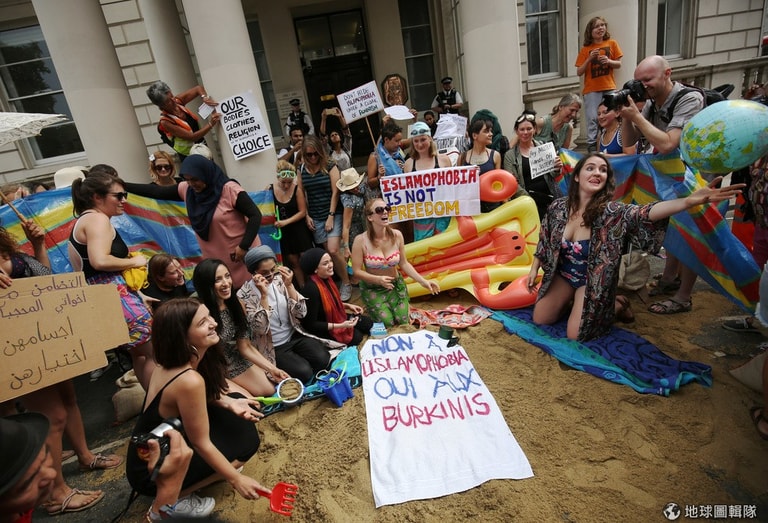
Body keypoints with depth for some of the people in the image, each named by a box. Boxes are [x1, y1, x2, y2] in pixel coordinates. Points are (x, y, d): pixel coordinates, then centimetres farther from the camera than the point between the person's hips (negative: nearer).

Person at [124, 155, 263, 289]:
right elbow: (157, 192, 13)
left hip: (241, 256, -6)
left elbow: (255, 215, -19)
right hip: (215, 260, 6)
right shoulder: (186, 190, 3)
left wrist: (243, 247, -23)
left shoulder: (230, 190, -17)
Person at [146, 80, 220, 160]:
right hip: (189, 157, -6)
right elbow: (191, 137, -28)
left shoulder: (177, 101, -10)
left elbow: (198, 88, 0)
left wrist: (205, 97, -23)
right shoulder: (165, 122, -26)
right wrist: (210, 124, -36)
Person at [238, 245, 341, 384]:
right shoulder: (245, 295, -13)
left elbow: (301, 313, -8)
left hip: (294, 336, 4)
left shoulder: (279, 280, -4)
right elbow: (260, 329, -23)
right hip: (272, 347, -3)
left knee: (323, 360, -17)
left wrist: (289, 285, -20)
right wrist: (264, 295, -29)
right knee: (303, 372, -22)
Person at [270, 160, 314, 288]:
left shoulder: (297, 189, -13)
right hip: (283, 231, 3)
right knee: (293, 261, 10)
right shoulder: (270, 189, -7)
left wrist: (286, 222, -20)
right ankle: (303, 288, 21)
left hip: (299, 229, -3)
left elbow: (302, 212, -11)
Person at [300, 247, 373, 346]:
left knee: (368, 323, 9)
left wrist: (348, 305, 1)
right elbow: (310, 325, -28)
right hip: (320, 329, -8)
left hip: (334, 317, 8)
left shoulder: (326, 278, -7)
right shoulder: (311, 289, -33)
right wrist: (340, 326, -29)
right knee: (356, 337, -14)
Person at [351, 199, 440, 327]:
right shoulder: (361, 240, -23)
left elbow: (404, 263, -2)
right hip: (372, 288, -3)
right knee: (387, 324, -14)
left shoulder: (396, 235, -12)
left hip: (396, 285, 3)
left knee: (403, 322, -9)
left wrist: (423, 281, -11)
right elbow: (357, 271, -17)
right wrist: (378, 279, -33)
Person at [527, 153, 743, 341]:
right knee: (540, 320, 5)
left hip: (592, 281, -3)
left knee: (576, 335, -8)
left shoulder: (611, 212, -24)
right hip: (562, 274, 4)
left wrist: (690, 200, -61)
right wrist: (534, 269, 6)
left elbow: (645, 214, -44)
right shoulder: (558, 207, -12)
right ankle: (573, 300, 32)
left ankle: (616, 305, 19)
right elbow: (544, 241, 2)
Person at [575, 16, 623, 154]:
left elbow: (618, 64, 8)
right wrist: (589, 59, -13)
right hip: (591, 89, -1)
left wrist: (608, 61, -11)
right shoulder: (585, 49, 4)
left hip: (609, 88, 1)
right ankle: (591, 144, -6)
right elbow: (579, 72, 1)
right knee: (593, 118, -9)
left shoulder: (612, 43, 8)